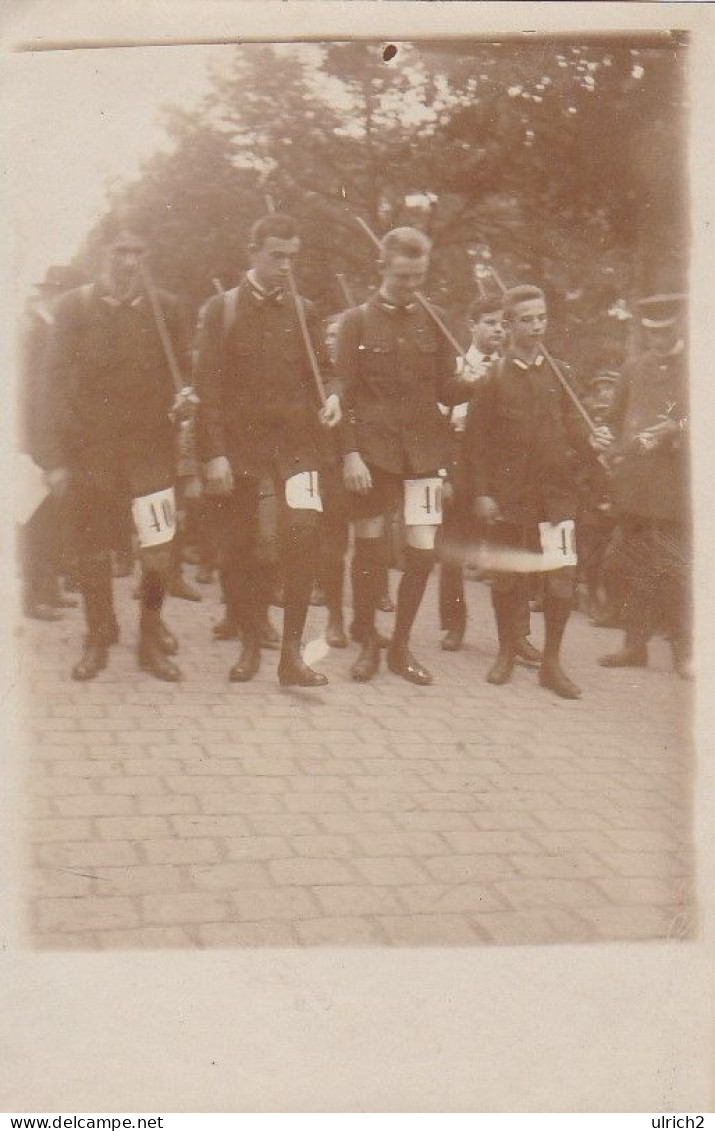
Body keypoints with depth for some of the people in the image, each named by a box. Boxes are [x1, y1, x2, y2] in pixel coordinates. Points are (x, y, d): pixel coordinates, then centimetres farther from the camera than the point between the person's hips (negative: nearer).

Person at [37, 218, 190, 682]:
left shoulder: (165, 307, 5)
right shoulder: (74, 307, 2)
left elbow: (181, 374, 14)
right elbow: (56, 384, 1)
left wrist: (182, 400, -10)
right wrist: (56, 458, -4)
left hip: (151, 447, 0)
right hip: (90, 448, 0)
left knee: (159, 551, -8)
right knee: (93, 551, 7)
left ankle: (151, 634, 16)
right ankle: (99, 639, 26)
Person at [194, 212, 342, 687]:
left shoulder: (303, 310, 12)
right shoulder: (222, 309, 3)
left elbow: (322, 370, 19)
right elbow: (209, 386, -1)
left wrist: (330, 397, -5)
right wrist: (214, 453, -9)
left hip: (296, 439, 1)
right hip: (239, 442, -1)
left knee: (303, 529, -17)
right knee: (239, 545, 3)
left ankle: (292, 649, -10)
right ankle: (250, 644, 21)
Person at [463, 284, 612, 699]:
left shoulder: (559, 374, 10)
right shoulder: (492, 379, 2)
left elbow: (571, 427, 12)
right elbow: (476, 442, -1)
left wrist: (590, 442, -10)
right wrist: (481, 493, -8)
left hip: (556, 491, 1)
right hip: (508, 494, -1)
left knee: (563, 576, -7)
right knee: (507, 577, 7)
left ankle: (552, 661, 7)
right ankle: (507, 652, 27)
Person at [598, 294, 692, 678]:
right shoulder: (634, 368, 15)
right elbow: (617, 418, 21)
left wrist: (670, 431, -18)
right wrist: (622, 451, 6)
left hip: (673, 485, -5)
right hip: (632, 484, 5)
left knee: (674, 568, -4)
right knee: (636, 567, 10)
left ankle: (683, 651, 6)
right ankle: (636, 644, 19)